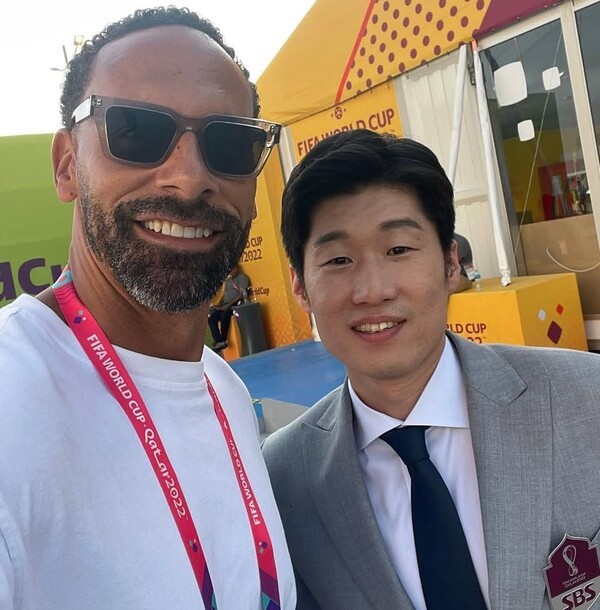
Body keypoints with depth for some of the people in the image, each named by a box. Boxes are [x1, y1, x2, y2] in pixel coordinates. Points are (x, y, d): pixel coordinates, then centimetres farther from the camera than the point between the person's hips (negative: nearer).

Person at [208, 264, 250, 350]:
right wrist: (218, 305, 1)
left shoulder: (242, 277, -2)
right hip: (226, 305, 8)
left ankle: (223, 340, -26)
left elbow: (242, 294, -13)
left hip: (237, 304, -8)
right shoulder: (228, 280, 23)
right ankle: (219, 342, -24)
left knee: (224, 315, -36)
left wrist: (228, 305, -20)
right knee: (211, 318, -16)